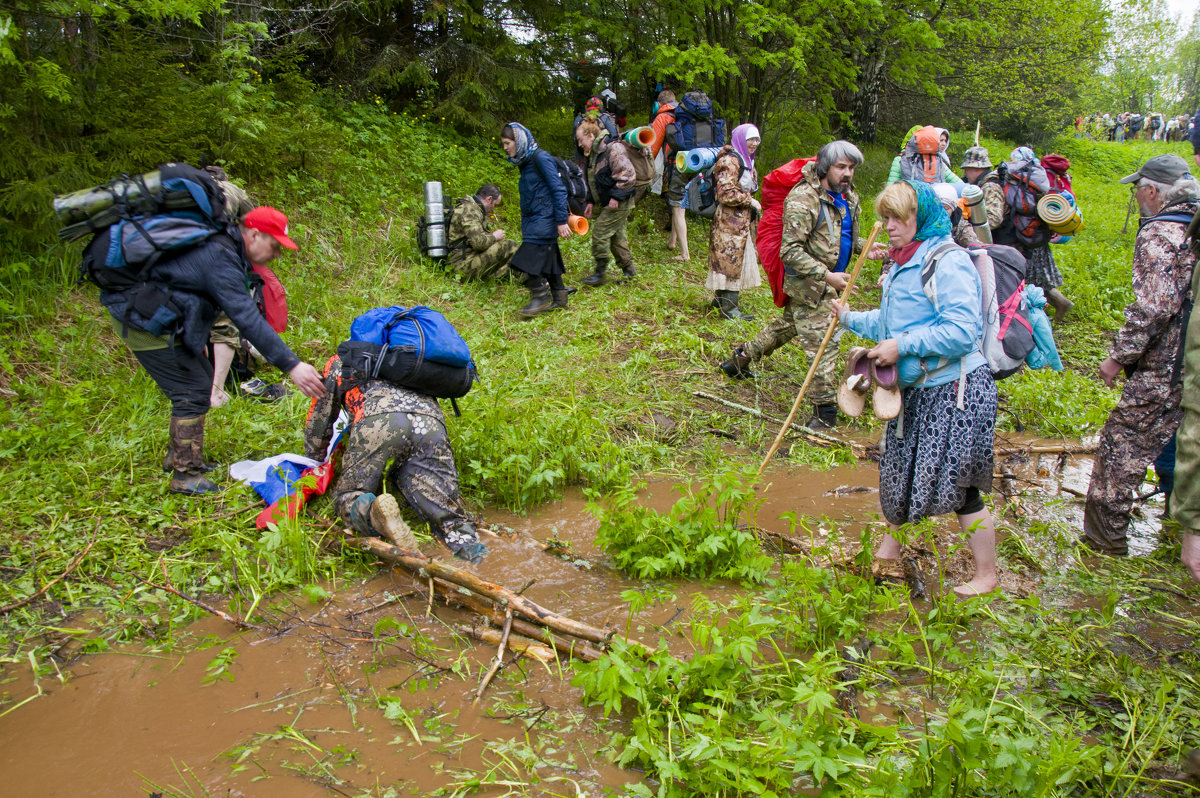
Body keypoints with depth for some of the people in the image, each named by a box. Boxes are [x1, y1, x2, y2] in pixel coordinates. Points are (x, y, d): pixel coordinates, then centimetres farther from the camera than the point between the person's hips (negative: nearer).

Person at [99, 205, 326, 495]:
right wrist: (291, 365, -31)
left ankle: (178, 455, 30)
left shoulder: (218, 243, 8)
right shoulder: (220, 258, -24)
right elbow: (248, 319, -30)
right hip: (144, 321, -11)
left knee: (202, 381, 16)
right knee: (193, 392, -8)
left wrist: (197, 337, 26)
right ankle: (184, 476, 1)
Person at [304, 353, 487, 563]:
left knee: (347, 497, 10)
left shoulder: (341, 361, 34)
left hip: (377, 419, -3)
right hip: (431, 424, 3)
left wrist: (315, 459, 51)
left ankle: (370, 512, -27)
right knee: (448, 514, 1)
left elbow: (319, 420, 36)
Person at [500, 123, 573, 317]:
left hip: (544, 219, -9)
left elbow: (558, 189, -16)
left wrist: (562, 221, -19)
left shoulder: (540, 157, -13)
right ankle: (559, 300, 20)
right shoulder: (524, 161, 14)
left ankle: (541, 297, -2)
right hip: (532, 220, 9)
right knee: (548, 257, 12)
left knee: (529, 259, -13)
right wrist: (524, 223, 20)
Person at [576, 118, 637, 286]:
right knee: (616, 236, 14)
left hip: (619, 203, -10)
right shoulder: (594, 154, 14)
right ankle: (629, 270, 24)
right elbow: (592, 181, 23)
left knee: (600, 233, -11)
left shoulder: (613, 149, -16)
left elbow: (627, 175, -22)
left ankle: (601, 273, -4)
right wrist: (591, 202, 16)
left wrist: (616, 196, -21)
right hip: (606, 203, 10)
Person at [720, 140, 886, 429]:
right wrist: (826, 275, -31)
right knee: (822, 343, -7)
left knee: (786, 326, 23)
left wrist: (865, 247, 2)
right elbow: (790, 250, -25)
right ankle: (826, 410, 1)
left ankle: (740, 360, 41)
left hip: (827, 282, 9)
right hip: (808, 285, -9)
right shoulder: (804, 199, -21)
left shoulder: (848, 197, 7)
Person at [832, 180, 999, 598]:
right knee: (902, 468, 21)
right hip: (917, 388, 9)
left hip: (954, 390, -9)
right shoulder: (904, 263, 12)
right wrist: (852, 318, 15)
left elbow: (962, 331, -26)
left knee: (957, 484, -2)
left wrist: (903, 346, -24)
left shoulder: (948, 261, -17)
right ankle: (889, 548, 42)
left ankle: (986, 575, 16)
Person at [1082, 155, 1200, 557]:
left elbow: (1154, 306, -24)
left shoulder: (1159, 234, -15)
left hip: (1162, 367, -9)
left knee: (1122, 444, 0)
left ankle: (1105, 532, 8)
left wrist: (1119, 356, -17)